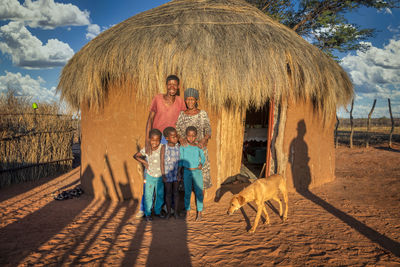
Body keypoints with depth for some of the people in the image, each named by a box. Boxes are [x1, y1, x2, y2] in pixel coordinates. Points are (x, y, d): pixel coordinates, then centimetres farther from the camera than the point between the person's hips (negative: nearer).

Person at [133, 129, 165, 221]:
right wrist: (144, 162, -6)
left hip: (160, 176, 1)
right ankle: (148, 213, 16)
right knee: (148, 195, 3)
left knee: (160, 195, 12)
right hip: (149, 176, 0)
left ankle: (157, 211, 32)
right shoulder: (146, 149, -9)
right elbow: (135, 156, 3)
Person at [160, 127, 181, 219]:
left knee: (176, 192, 9)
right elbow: (162, 162, -7)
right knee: (168, 193, 8)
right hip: (167, 174, -1)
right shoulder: (164, 147, -9)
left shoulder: (178, 146, -4)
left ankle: (176, 211, 21)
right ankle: (168, 211, 22)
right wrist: (163, 175, -8)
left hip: (176, 173, 1)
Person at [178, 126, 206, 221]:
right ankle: (187, 211, 25)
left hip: (197, 171, 0)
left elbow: (203, 158, 6)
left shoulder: (198, 147, -4)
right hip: (187, 171, 0)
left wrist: (201, 164, -13)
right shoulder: (183, 146, -4)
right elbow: (181, 159, 4)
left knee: (199, 192, 5)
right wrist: (180, 171, 6)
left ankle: (199, 212, 18)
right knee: (187, 192, 11)